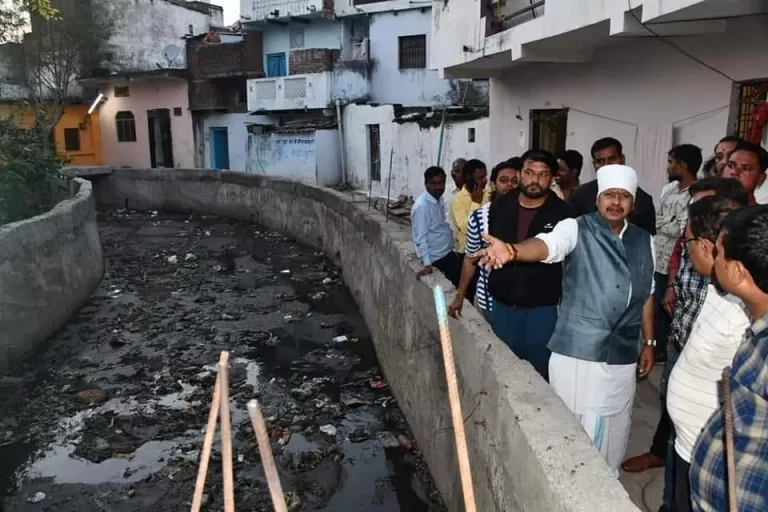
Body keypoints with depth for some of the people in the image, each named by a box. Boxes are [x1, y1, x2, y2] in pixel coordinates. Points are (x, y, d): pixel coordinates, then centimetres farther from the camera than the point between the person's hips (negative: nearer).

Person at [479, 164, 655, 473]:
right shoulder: (576, 229, -6)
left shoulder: (644, 241, 10)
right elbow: (545, 244, -27)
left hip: (622, 355, 5)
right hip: (577, 351, -4)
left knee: (614, 431, 17)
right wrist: (512, 251, -48)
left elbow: (646, 295, 16)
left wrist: (649, 342, 17)